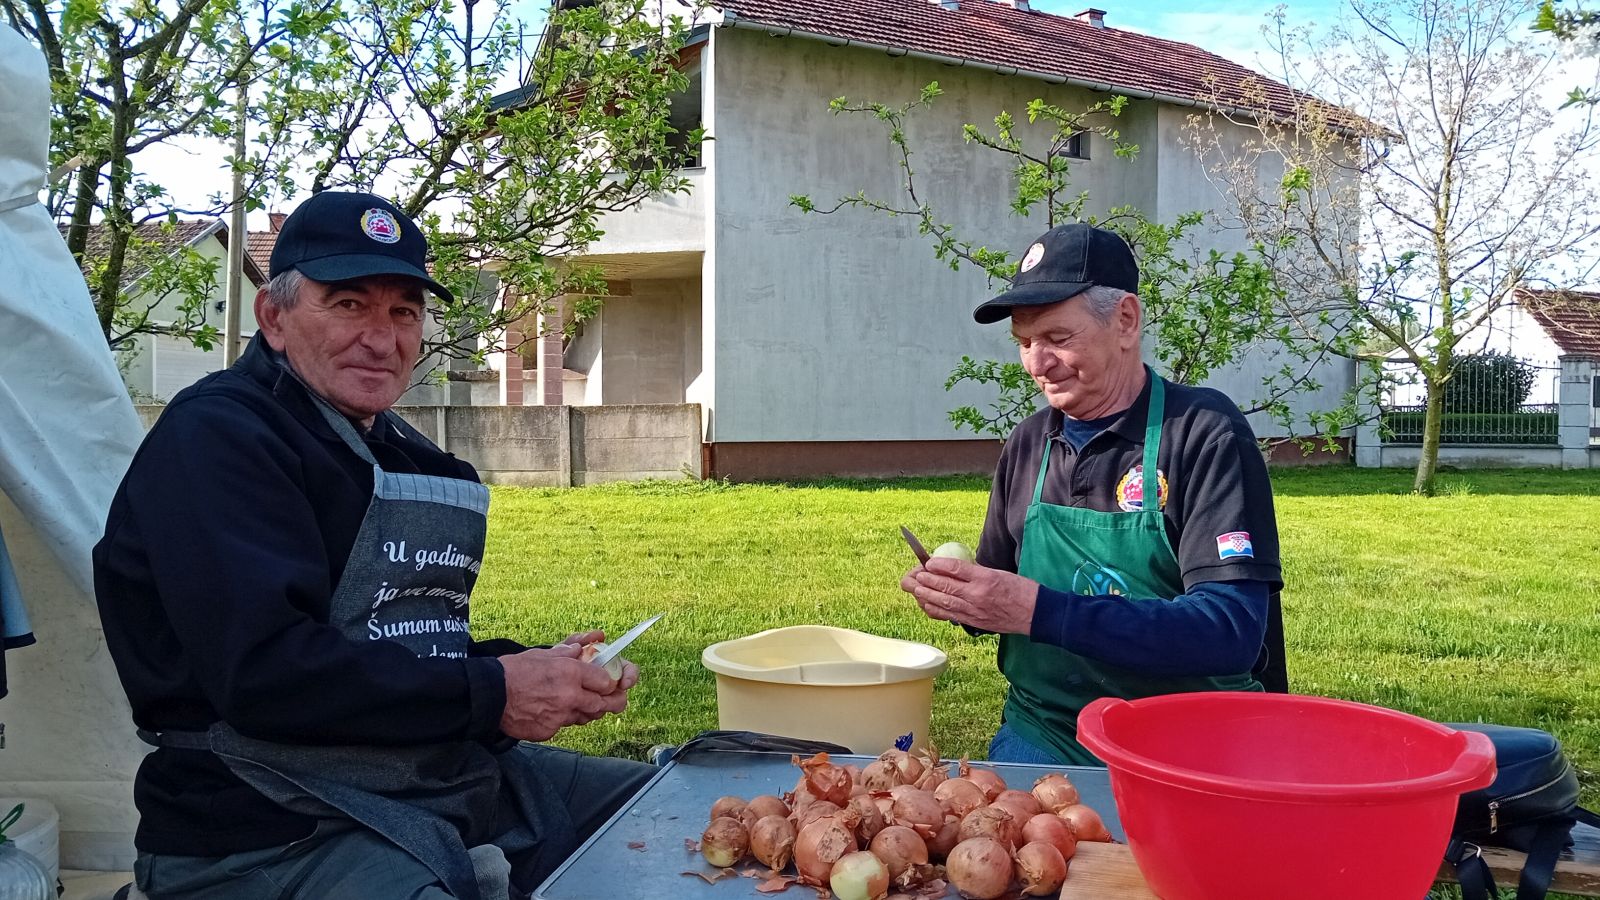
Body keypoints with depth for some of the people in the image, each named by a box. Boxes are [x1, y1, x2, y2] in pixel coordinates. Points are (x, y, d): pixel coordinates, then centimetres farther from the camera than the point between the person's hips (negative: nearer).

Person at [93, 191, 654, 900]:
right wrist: (490, 693, -18)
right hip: (276, 835, -8)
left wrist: (534, 670, -1)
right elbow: (263, 672, -23)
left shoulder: (395, 449, 15)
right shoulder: (213, 437, -12)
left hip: (456, 777, 9)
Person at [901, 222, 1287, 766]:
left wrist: (1039, 610, -28)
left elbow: (1231, 630, -20)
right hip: (1043, 735, 4)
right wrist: (961, 596, -5)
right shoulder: (1027, 444, 9)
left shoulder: (1205, 433, -10)